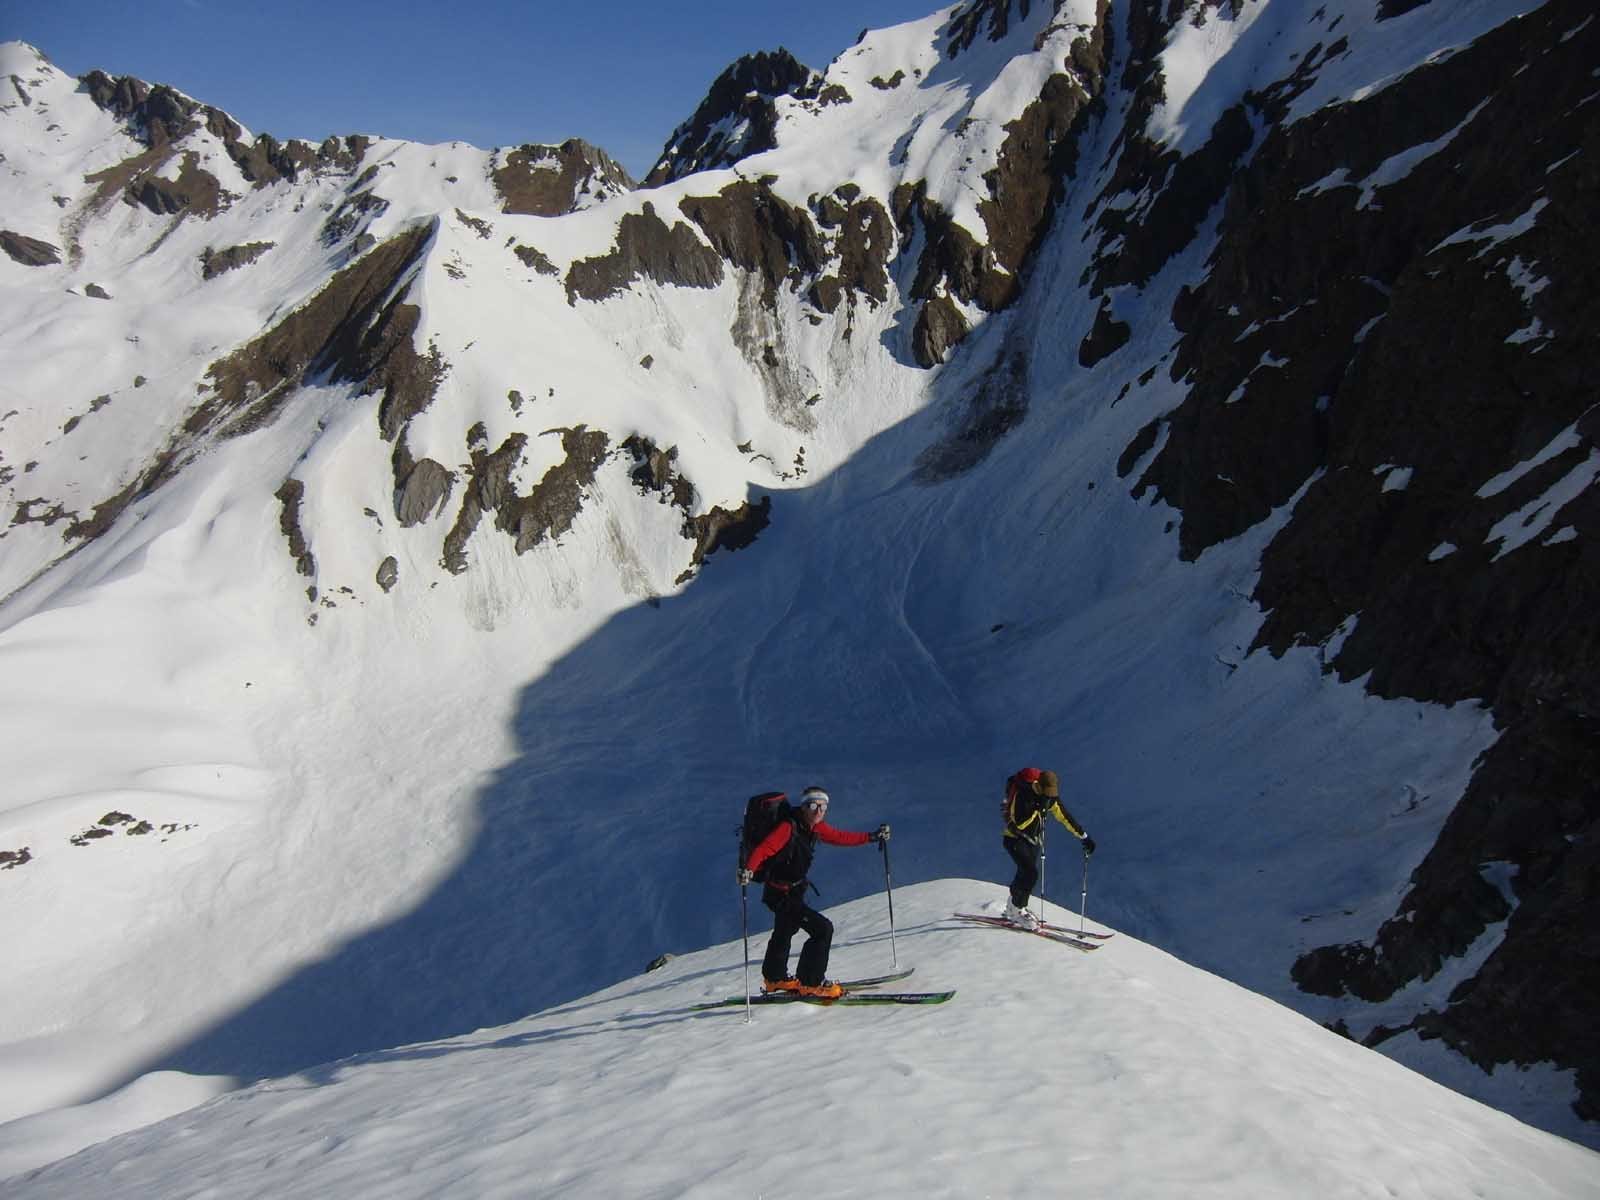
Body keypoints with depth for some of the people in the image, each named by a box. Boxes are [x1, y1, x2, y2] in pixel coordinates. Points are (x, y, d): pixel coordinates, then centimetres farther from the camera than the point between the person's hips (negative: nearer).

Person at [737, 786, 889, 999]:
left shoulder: (815, 827, -1)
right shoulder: (788, 828, -26)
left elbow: (839, 837, 13)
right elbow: (764, 849, -35)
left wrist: (873, 837, 15)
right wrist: (748, 869, -52)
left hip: (793, 891, 10)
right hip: (782, 895, -10)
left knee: (785, 931, 29)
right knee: (823, 929, -14)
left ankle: (775, 979, 52)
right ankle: (810, 983, -2)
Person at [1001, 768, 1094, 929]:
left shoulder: (1050, 797, -7)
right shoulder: (1021, 795, -27)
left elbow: (1065, 817, 1)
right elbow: (1017, 824, -31)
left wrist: (1084, 837, 1)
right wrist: (1036, 809, -36)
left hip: (1034, 841, 7)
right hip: (1015, 839, -7)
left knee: (1025, 875, 11)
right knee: (1030, 873, -19)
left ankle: (1013, 907, 31)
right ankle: (1017, 909, -3)